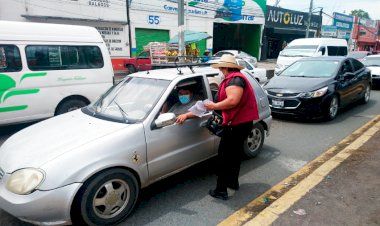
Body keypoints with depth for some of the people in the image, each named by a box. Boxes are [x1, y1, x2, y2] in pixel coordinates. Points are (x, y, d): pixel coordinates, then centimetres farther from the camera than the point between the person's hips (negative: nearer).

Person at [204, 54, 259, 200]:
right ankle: (233, 182, 36)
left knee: (224, 156, -4)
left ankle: (221, 190, 2)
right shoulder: (238, 78, 19)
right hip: (243, 122, 11)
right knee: (235, 153, 21)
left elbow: (233, 101, -29)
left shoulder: (234, 79, -15)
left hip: (237, 125, -11)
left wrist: (214, 106, -17)